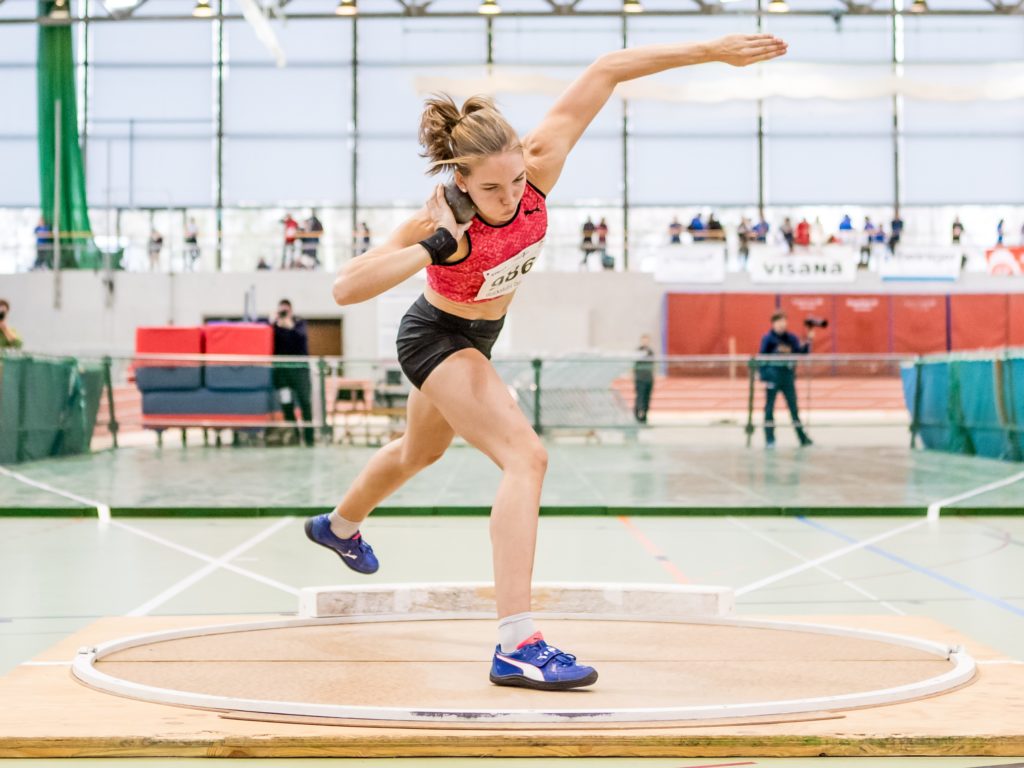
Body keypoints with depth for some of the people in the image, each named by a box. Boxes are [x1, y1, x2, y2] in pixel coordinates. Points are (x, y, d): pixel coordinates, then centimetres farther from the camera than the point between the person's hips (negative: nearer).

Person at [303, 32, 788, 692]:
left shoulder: (537, 167, -26)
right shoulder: (442, 222, -35)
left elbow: (606, 72, -21)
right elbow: (345, 289, -40)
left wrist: (710, 51, -21)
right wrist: (431, 250, -49)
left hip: (478, 337, 7)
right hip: (437, 338, -7)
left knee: (419, 453, 31)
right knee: (526, 457, -27)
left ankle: (340, 527, 62)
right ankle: (517, 646, -32)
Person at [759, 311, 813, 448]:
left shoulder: (792, 338, 5)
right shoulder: (767, 339, -5)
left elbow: (801, 354, 3)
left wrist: (808, 342, -13)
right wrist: (764, 377, -11)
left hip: (788, 378, 3)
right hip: (773, 378, -3)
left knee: (794, 408, 8)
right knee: (769, 408, 1)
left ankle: (802, 437, 14)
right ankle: (769, 439, 6)